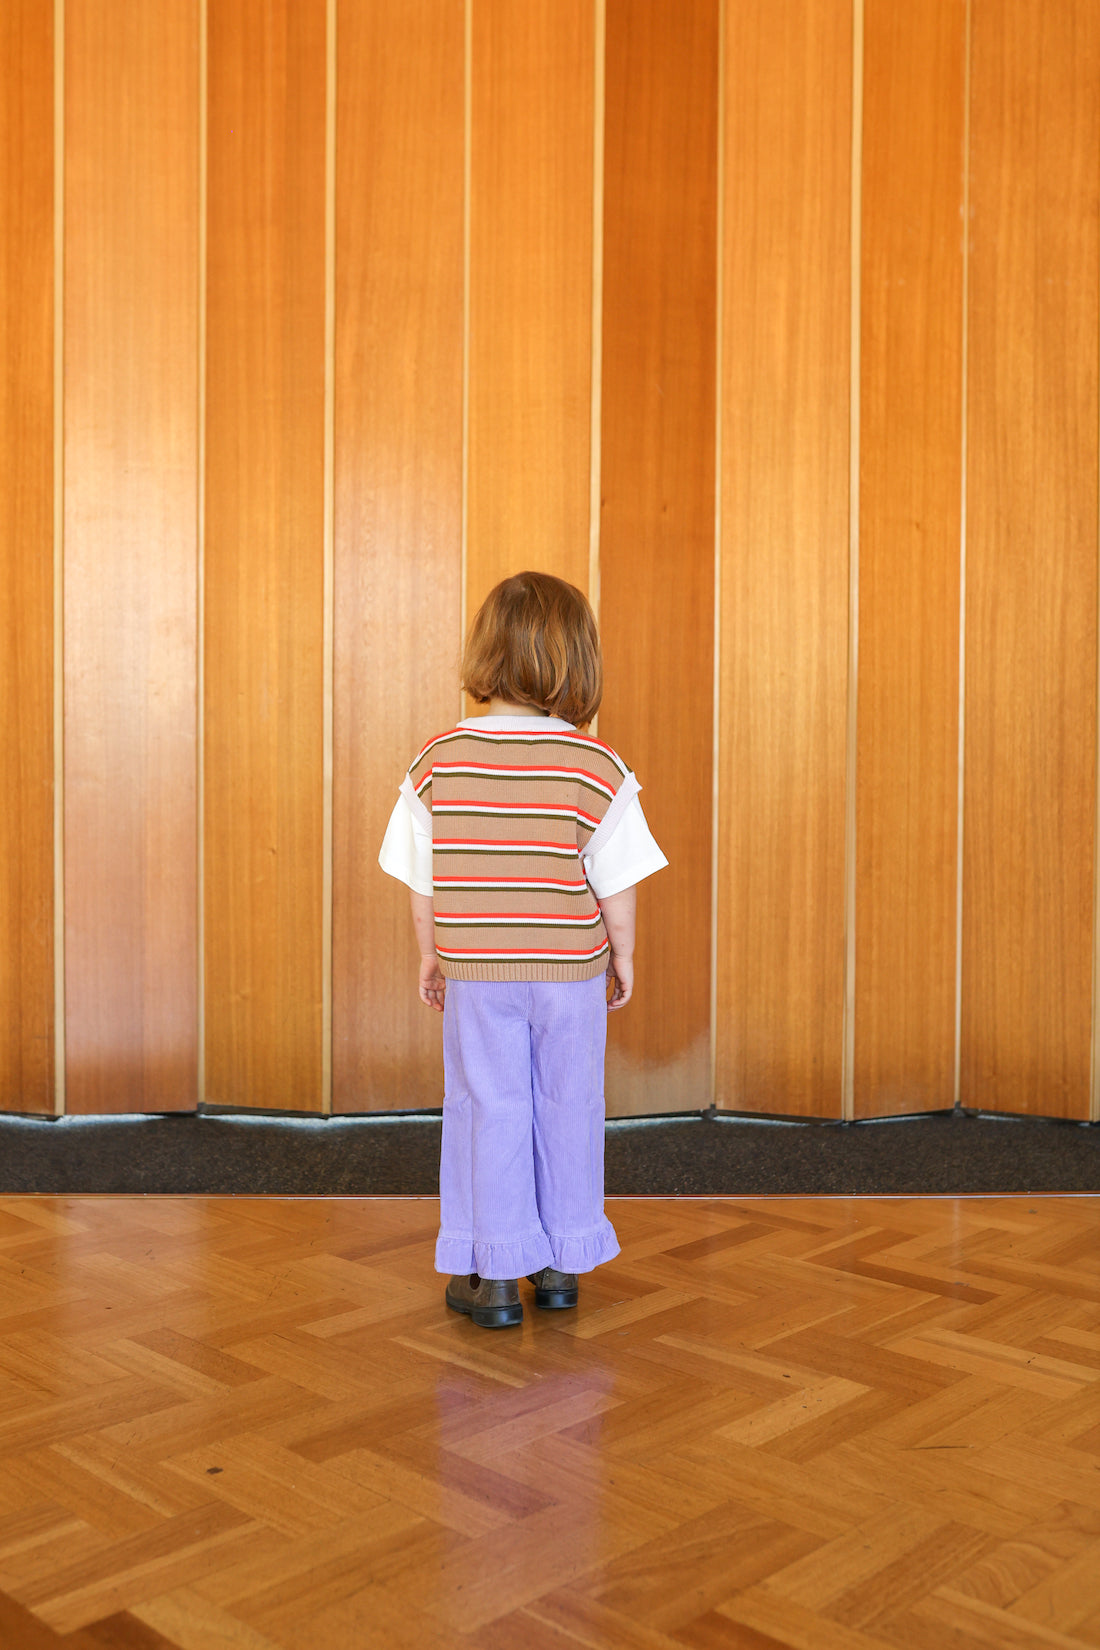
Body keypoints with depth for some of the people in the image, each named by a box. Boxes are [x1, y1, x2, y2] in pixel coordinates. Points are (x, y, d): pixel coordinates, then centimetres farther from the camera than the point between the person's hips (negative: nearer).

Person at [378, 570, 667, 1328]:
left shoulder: (439, 760, -6)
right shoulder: (597, 767, -10)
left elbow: (422, 880, 0)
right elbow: (616, 882, -6)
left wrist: (431, 954, 13)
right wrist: (624, 956, 8)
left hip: (475, 974, 1)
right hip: (570, 971, 0)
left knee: (486, 1112, 9)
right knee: (567, 1114, 13)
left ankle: (492, 1274, 15)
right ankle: (562, 1263, 25)